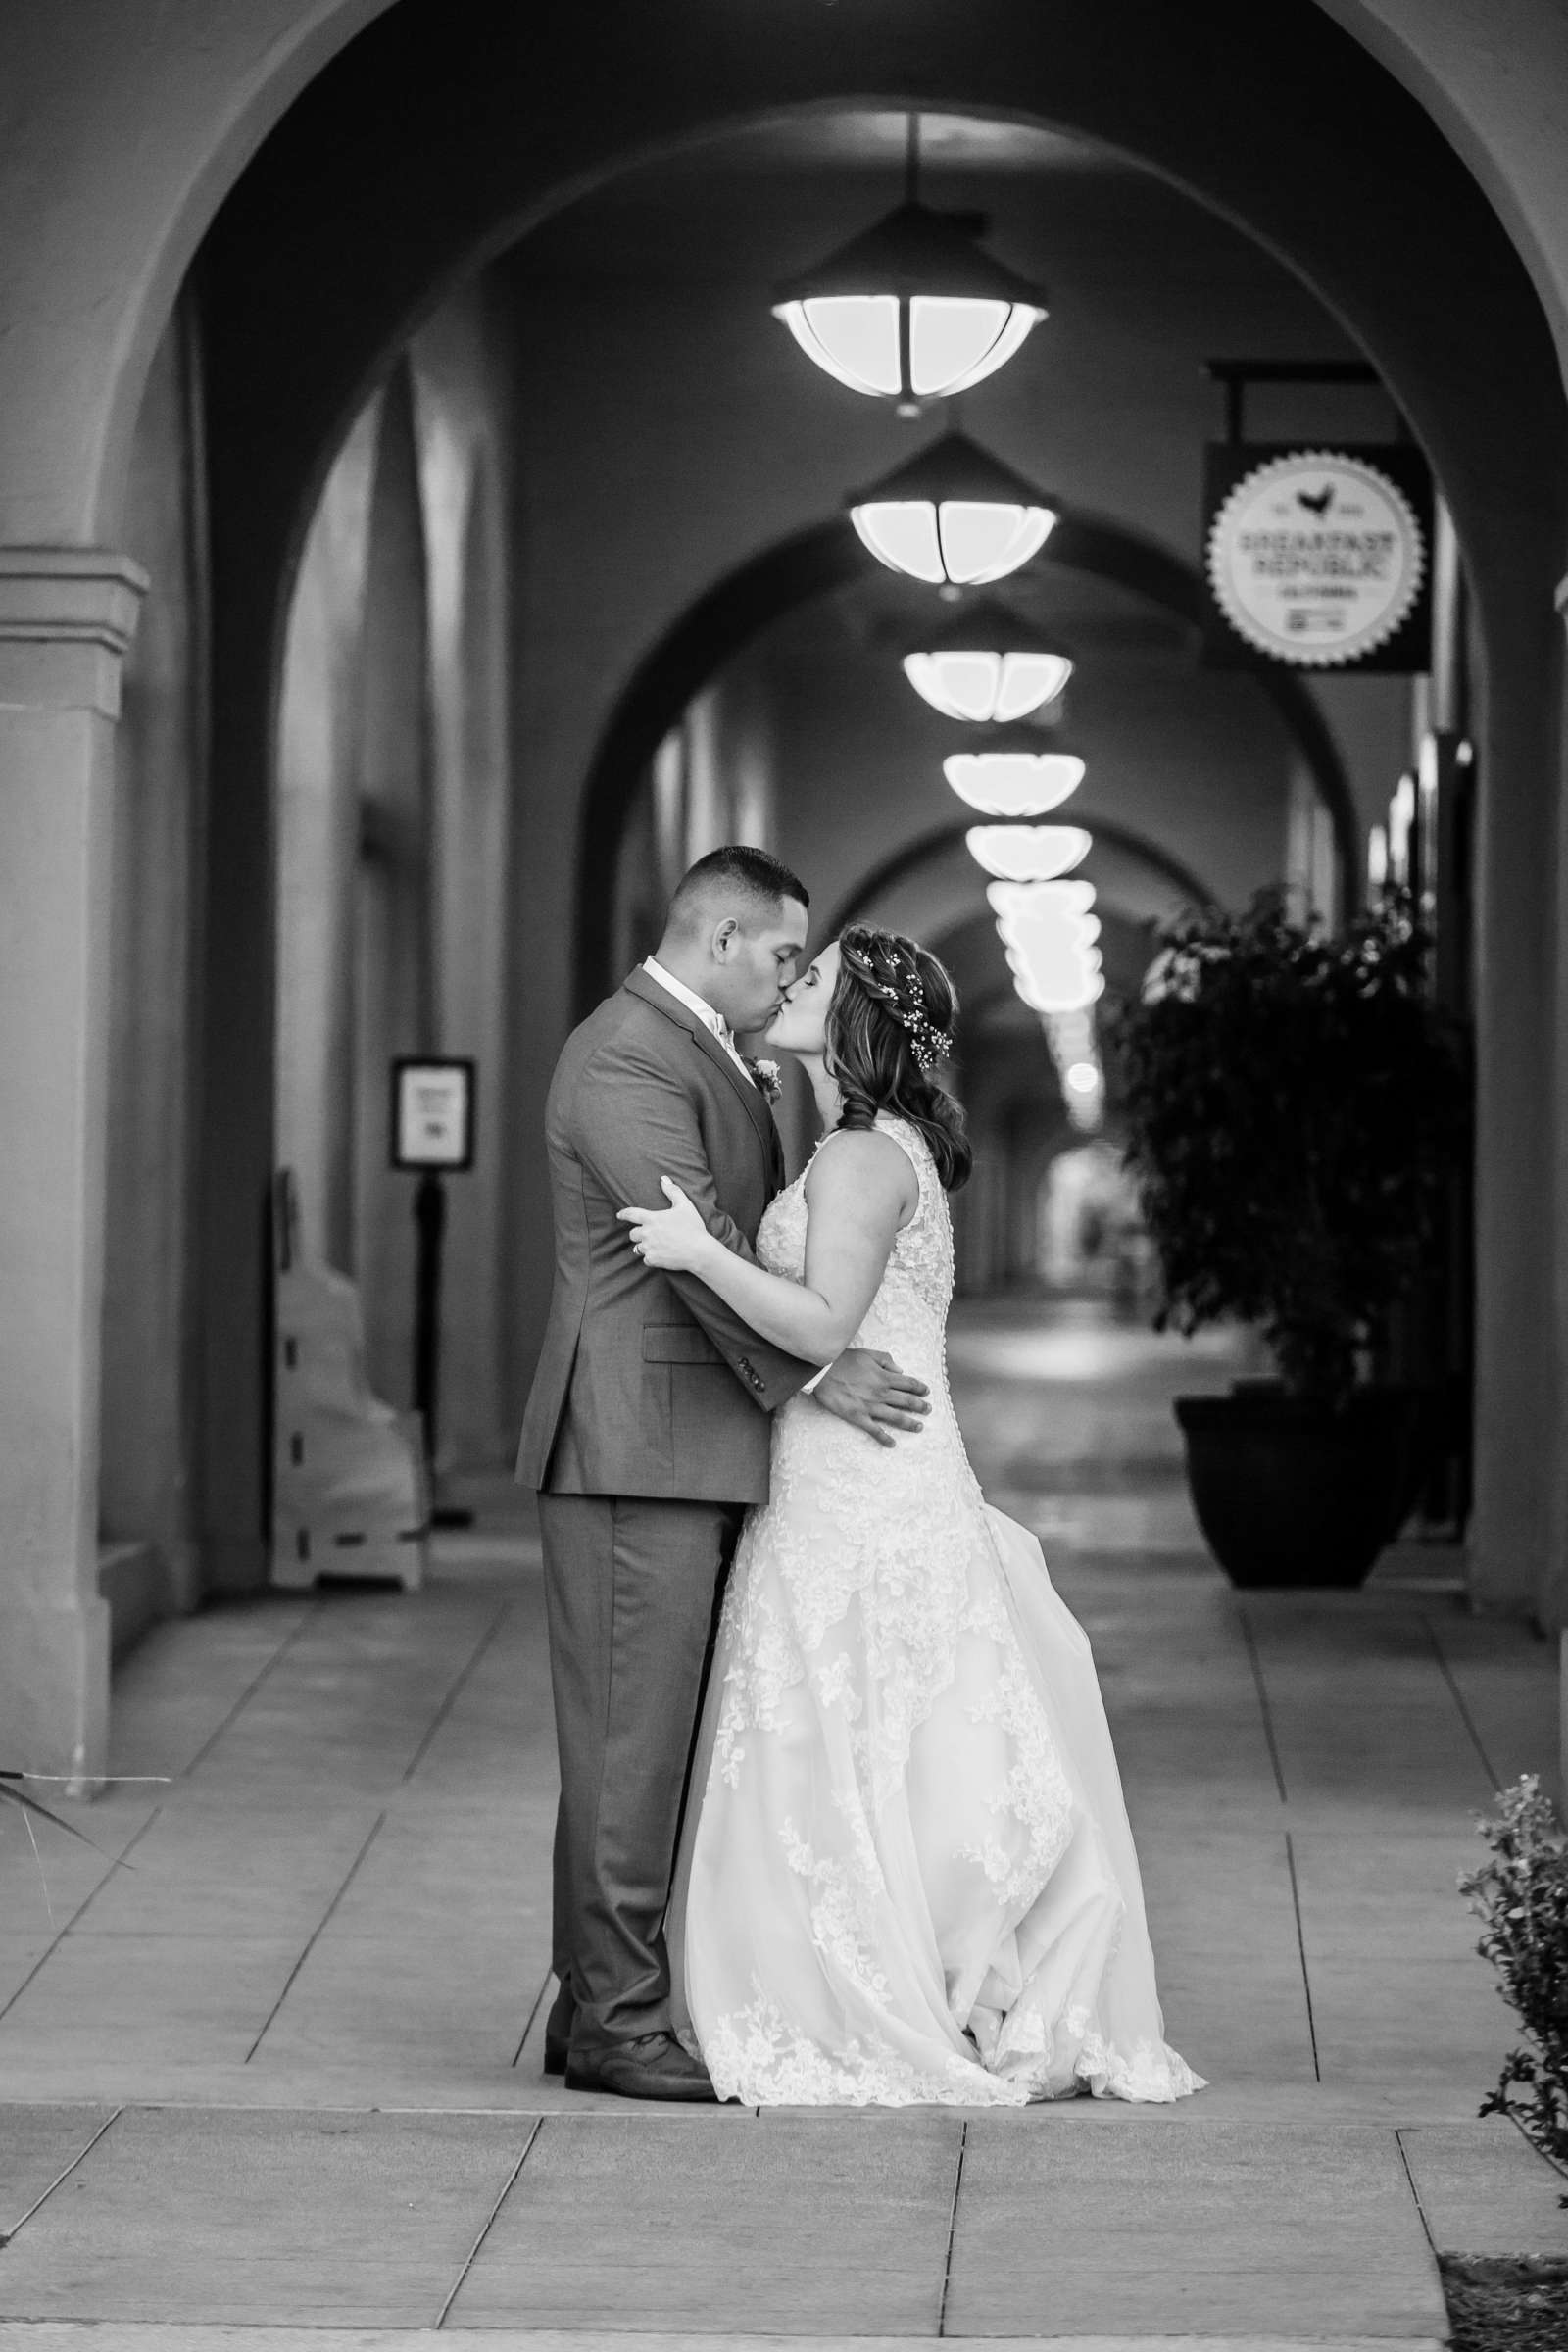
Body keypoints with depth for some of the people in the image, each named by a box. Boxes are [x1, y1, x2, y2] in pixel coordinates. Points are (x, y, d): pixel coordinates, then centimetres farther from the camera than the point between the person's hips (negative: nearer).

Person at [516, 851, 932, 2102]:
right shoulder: (625, 1056, -12)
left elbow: (742, 1237, 25)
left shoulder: (710, 1059, 21)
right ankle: (617, 2019, -5)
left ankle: (600, 2006, 14)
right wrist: (815, 1372, -17)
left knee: (653, 1738, 10)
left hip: (695, 1452, 10)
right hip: (638, 1447, -10)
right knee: (630, 1735, -8)